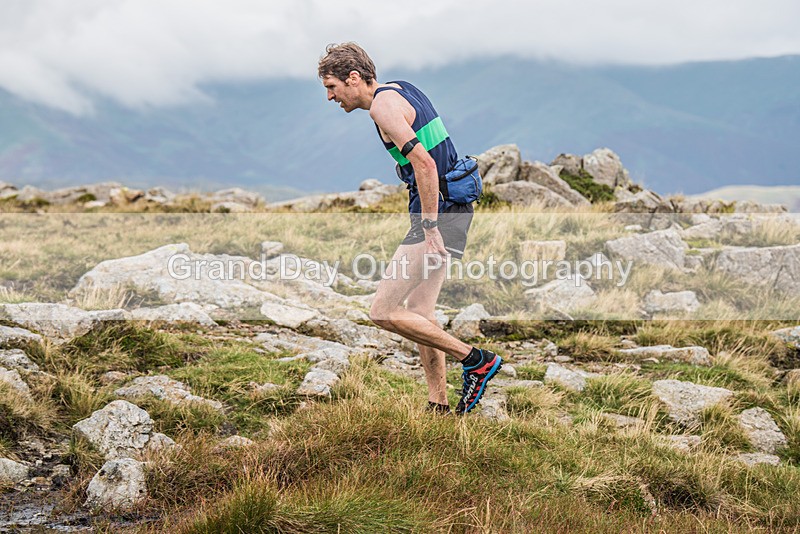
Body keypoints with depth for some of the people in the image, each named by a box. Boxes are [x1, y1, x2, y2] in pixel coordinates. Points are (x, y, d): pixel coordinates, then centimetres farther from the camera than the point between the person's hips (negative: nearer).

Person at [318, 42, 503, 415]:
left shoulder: (383, 105, -13)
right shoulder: (402, 89, 17)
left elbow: (424, 164, -23)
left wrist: (430, 229, -23)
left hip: (438, 214, -10)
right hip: (455, 206, 10)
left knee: (383, 312, -9)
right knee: (419, 312, 14)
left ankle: (476, 361, -4)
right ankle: (438, 407, 17)